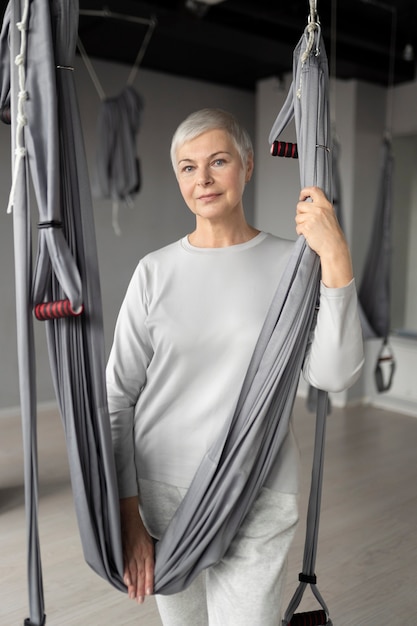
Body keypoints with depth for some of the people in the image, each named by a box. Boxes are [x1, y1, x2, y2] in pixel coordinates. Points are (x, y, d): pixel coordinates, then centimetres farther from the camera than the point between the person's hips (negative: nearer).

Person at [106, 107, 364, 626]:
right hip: (160, 492, 2)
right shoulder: (155, 272, -3)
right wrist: (128, 515, -4)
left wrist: (335, 259, -23)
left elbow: (333, 376, -16)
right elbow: (119, 397, -2)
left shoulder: (290, 262, -5)